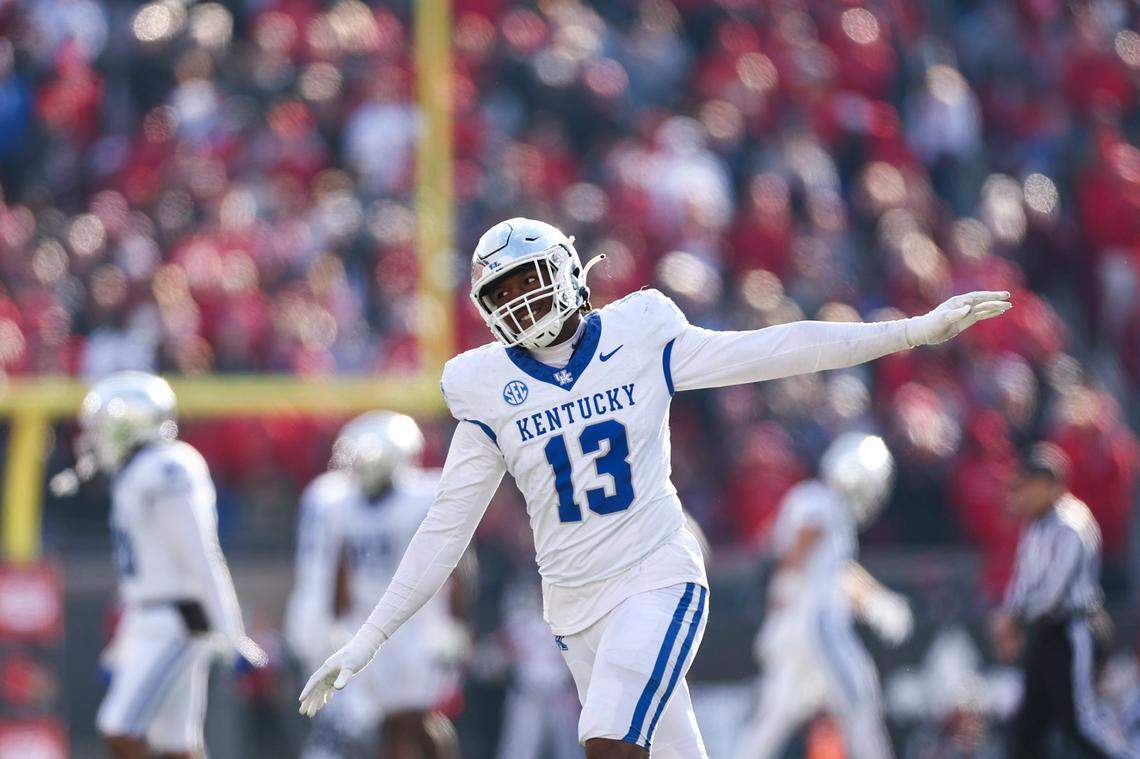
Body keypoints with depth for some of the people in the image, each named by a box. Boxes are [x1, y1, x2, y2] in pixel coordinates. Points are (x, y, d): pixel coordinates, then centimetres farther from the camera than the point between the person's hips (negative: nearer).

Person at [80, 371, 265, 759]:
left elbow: (202, 559, -19)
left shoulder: (166, 471, -14)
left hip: (179, 622, -10)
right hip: (155, 624, 10)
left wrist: (232, 637, -22)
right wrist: (122, 650, 27)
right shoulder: (134, 477, 16)